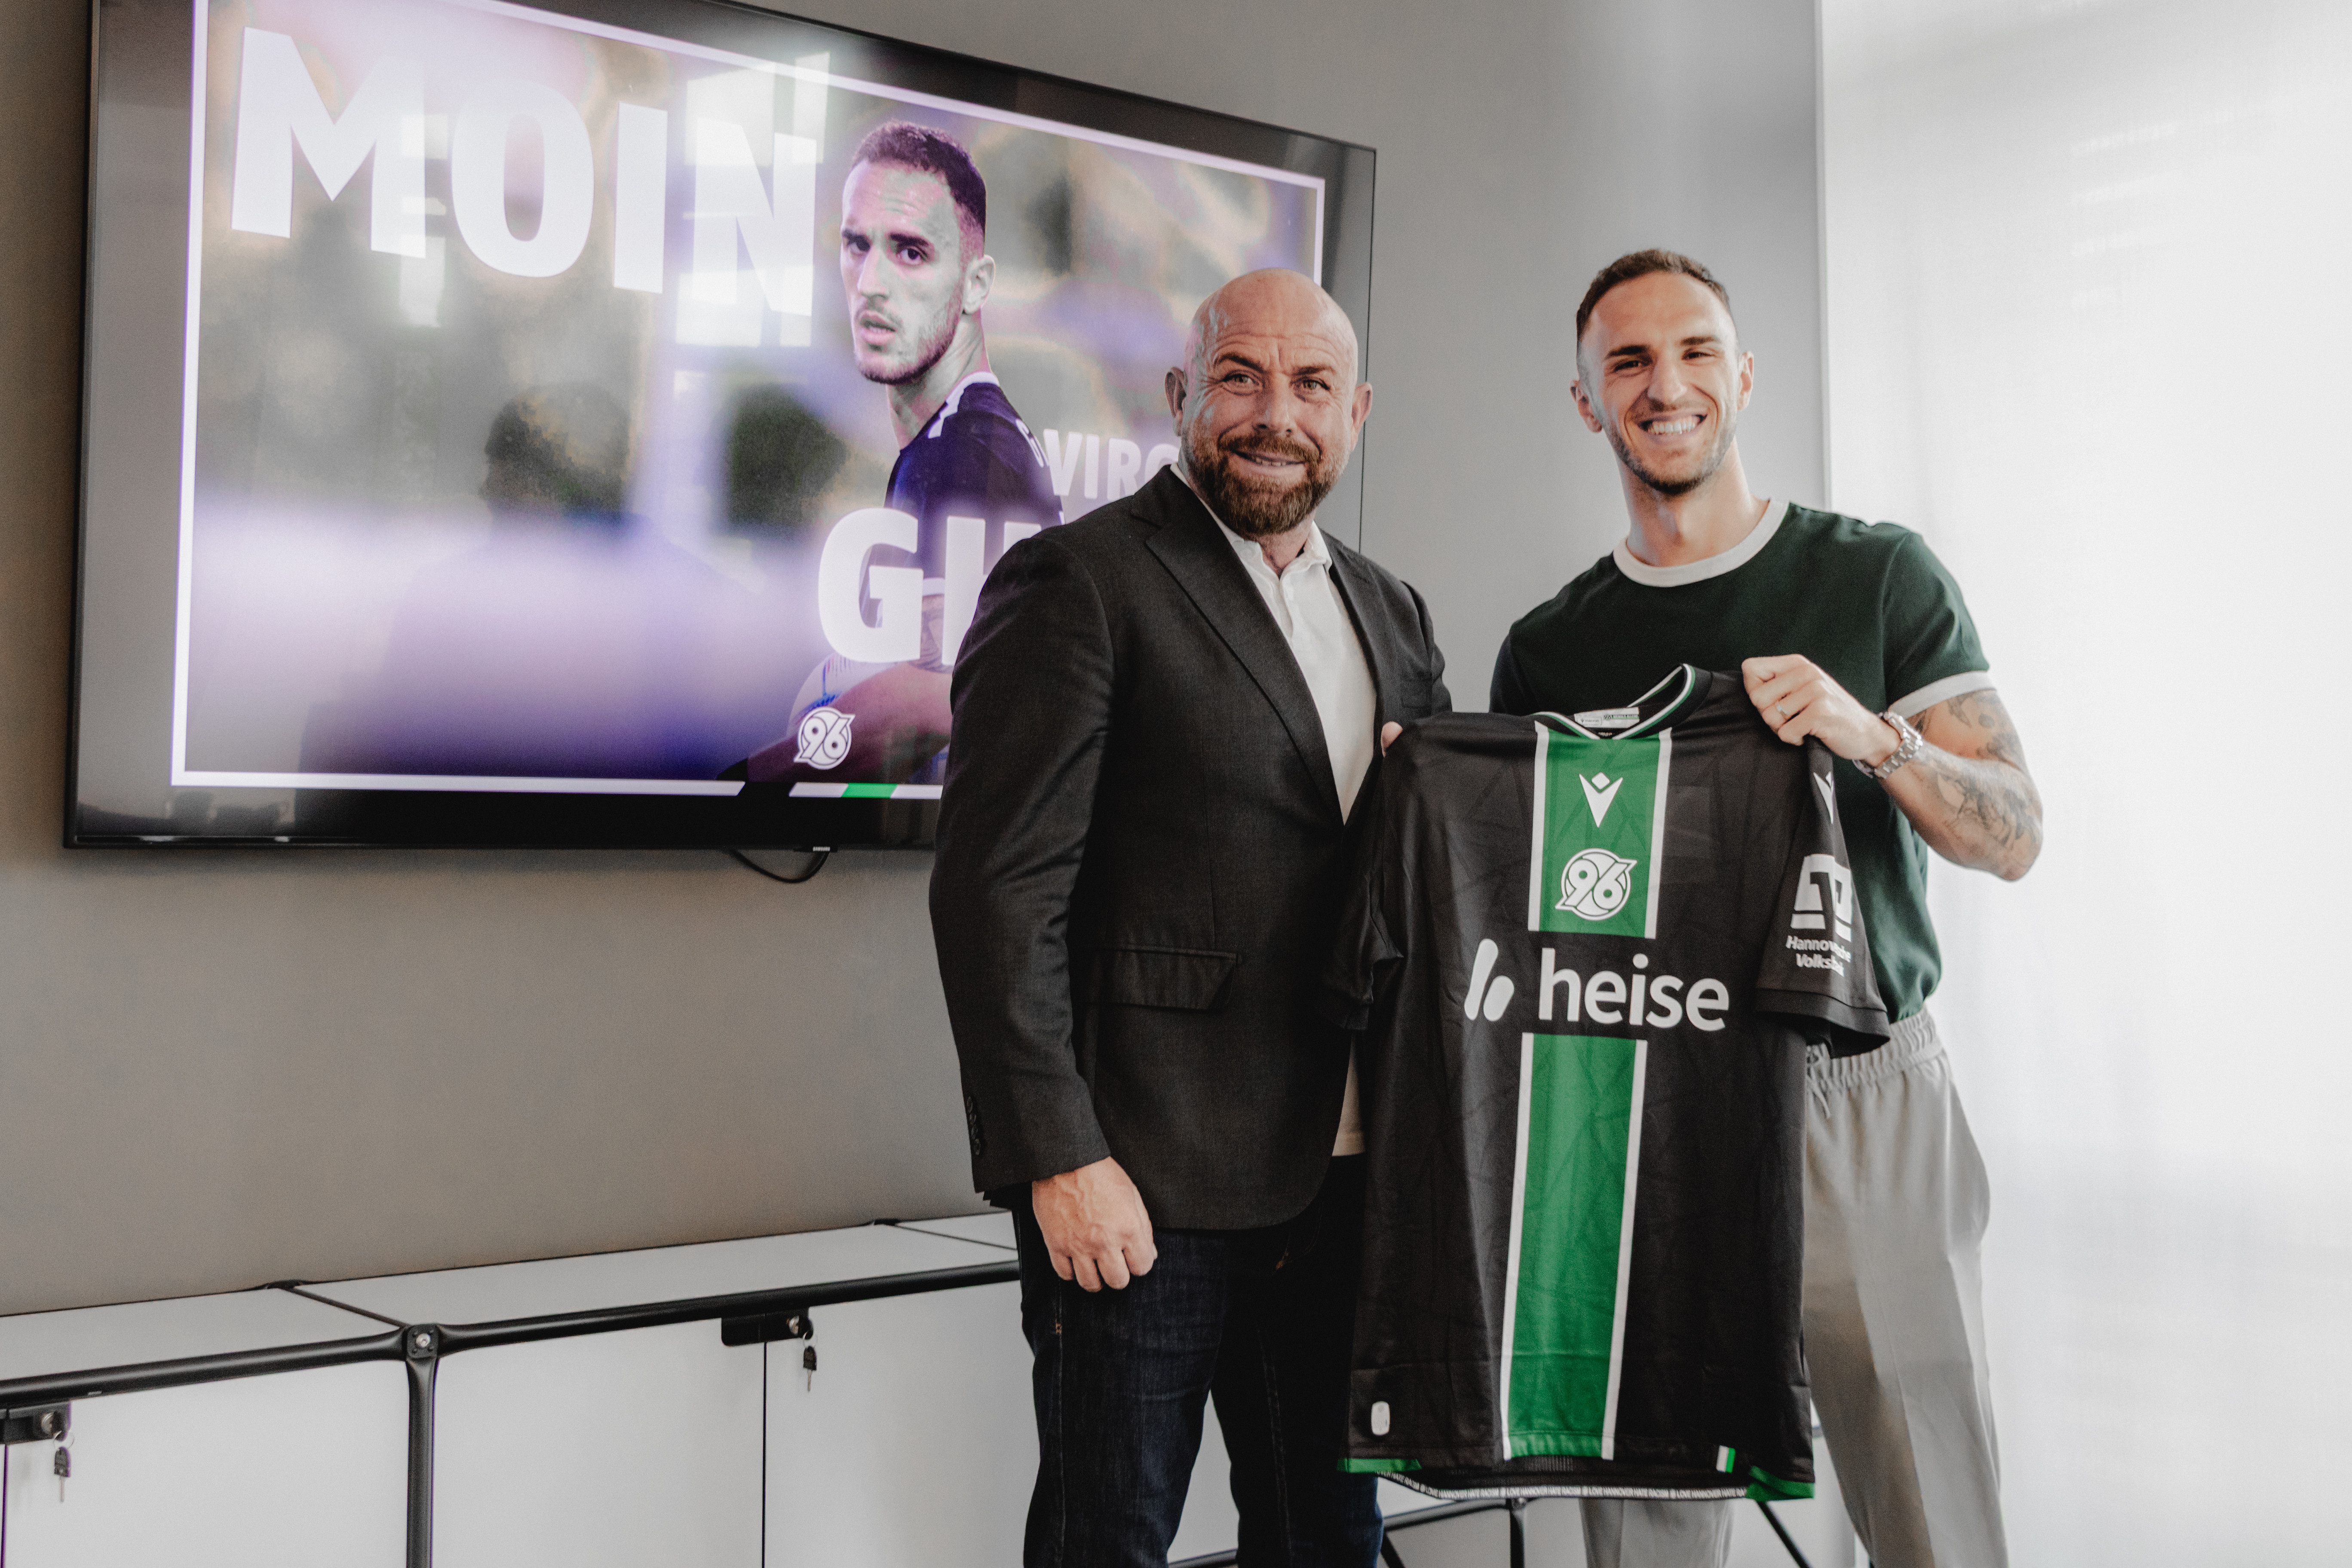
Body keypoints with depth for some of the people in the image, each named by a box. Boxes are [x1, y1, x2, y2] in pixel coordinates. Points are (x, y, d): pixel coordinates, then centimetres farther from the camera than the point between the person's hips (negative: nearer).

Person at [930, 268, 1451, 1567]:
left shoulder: (1392, 615, 15)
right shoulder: (1078, 582, -7)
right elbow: (1000, 887, -13)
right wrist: (1057, 1158, -17)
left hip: (1344, 1181, 6)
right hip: (1142, 1185, -6)